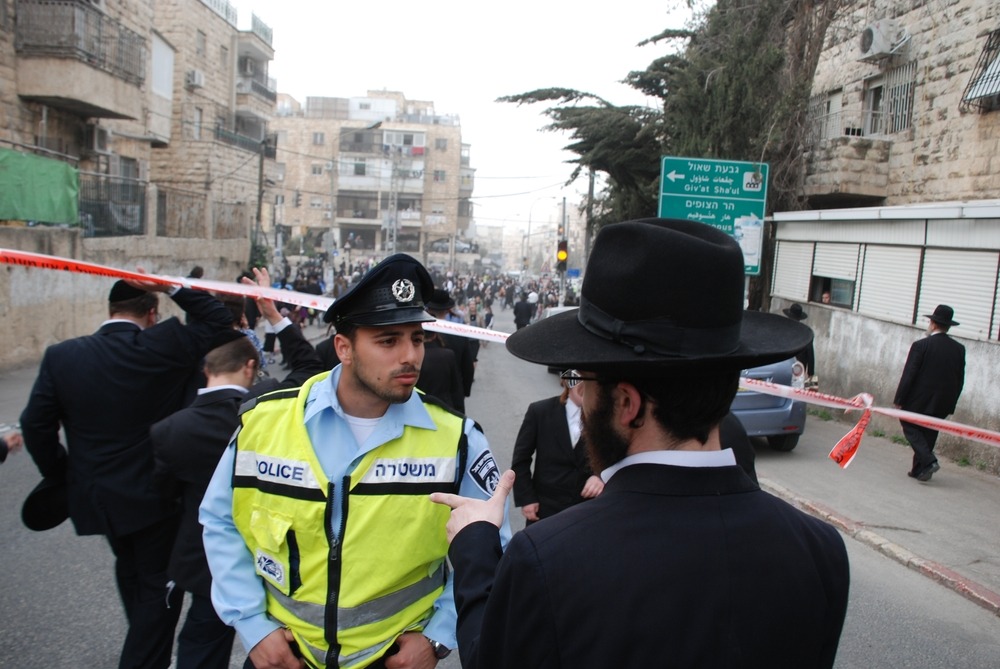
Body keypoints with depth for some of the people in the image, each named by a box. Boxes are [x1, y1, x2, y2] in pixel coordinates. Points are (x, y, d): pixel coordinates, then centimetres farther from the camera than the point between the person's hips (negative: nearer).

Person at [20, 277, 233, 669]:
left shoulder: (61, 356, -8)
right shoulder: (165, 345, -18)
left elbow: (35, 425, -4)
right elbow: (219, 321, -6)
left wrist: (62, 475, 9)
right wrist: (173, 287, -11)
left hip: (95, 494, 6)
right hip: (156, 493, -5)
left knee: (130, 567, 29)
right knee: (158, 585, 11)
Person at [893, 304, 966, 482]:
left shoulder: (921, 345, -13)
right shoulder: (959, 349, 1)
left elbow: (908, 375, -14)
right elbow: (960, 380, 5)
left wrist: (899, 399, -7)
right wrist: (950, 405, 14)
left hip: (918, 400, -5)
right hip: (942, 405, 5)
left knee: (911, 428, 8)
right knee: (928, 434, 15)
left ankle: (928, 461, -11)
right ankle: (919, 469, 21)